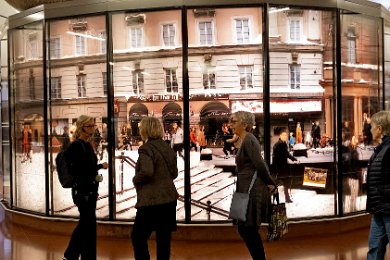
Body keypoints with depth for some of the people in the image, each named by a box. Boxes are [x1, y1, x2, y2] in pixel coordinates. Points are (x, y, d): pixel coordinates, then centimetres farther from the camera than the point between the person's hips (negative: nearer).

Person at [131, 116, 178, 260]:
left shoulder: (146, 149, -14)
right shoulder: (167, 147, 10)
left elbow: (146, 171, -27)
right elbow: (174, 173, 17)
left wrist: (135, 180, -9)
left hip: (152, 201, -8)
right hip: (169, 199, 8)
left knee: (138, 237, 6)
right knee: (164, 238, 14)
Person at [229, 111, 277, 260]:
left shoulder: (248, 140, -14)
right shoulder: (245, 140, 16)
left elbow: (259, 164, -21)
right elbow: (259, 164, 18)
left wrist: (271, 184, -12)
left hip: (253, 190, -10)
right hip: (248, 190, 10)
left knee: (247, 230, -3)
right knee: (245, 229, 14)